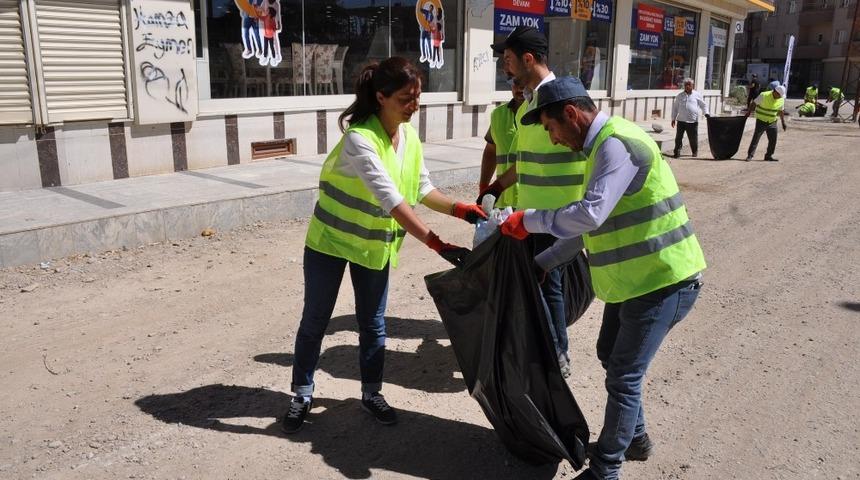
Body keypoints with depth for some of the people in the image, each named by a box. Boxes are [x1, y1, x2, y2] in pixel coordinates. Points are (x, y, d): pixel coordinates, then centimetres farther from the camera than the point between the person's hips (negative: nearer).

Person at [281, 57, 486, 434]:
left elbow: (422, 189, 3)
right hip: (331, 240, -5)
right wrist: (436, 244, -42)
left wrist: (459, 209, -12)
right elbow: (391, 199, -37)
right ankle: (302, 394, 27)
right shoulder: (359, 138, -29)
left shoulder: (409, 136, -5)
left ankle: (371, 392, 30)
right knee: (315, 321, 9)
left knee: (372, 323, 13)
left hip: (375, 245, 6)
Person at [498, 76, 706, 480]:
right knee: (611, 356, 22)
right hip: (634, 278, 10)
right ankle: (634, 438, 41)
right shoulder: (603, 145, 11)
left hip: (664, 281, -10)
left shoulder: (617, 144, -22)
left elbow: (590, 215, -34)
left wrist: (528, 220, -22)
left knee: (624, 377, -2)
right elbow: (592, 221, 17)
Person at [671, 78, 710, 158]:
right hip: (681, 120, 1)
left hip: (693, 121, -1)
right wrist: (673, 118, 9)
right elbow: (675, 107, 13)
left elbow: (703, 105, 14)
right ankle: (677, 152, 5)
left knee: (693, 138, 7)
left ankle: (695, 152, 25)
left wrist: (706, 113, -1)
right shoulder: (680, 96, 9)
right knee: (678, 137, -2)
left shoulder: (697, 95, 6)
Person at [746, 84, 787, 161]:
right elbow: (754, 104, -7)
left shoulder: (781, 99, 0)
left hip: (772, 122, 5)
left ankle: (768, 156, 16)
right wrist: (748, 112, -8)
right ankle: (750, 155, -2)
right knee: (756, 138, -6)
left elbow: (781, 111, 12)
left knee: (773, 140, 4)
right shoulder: (764, 96, -15)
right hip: (761, 121, -5)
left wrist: (783, 122, 14)